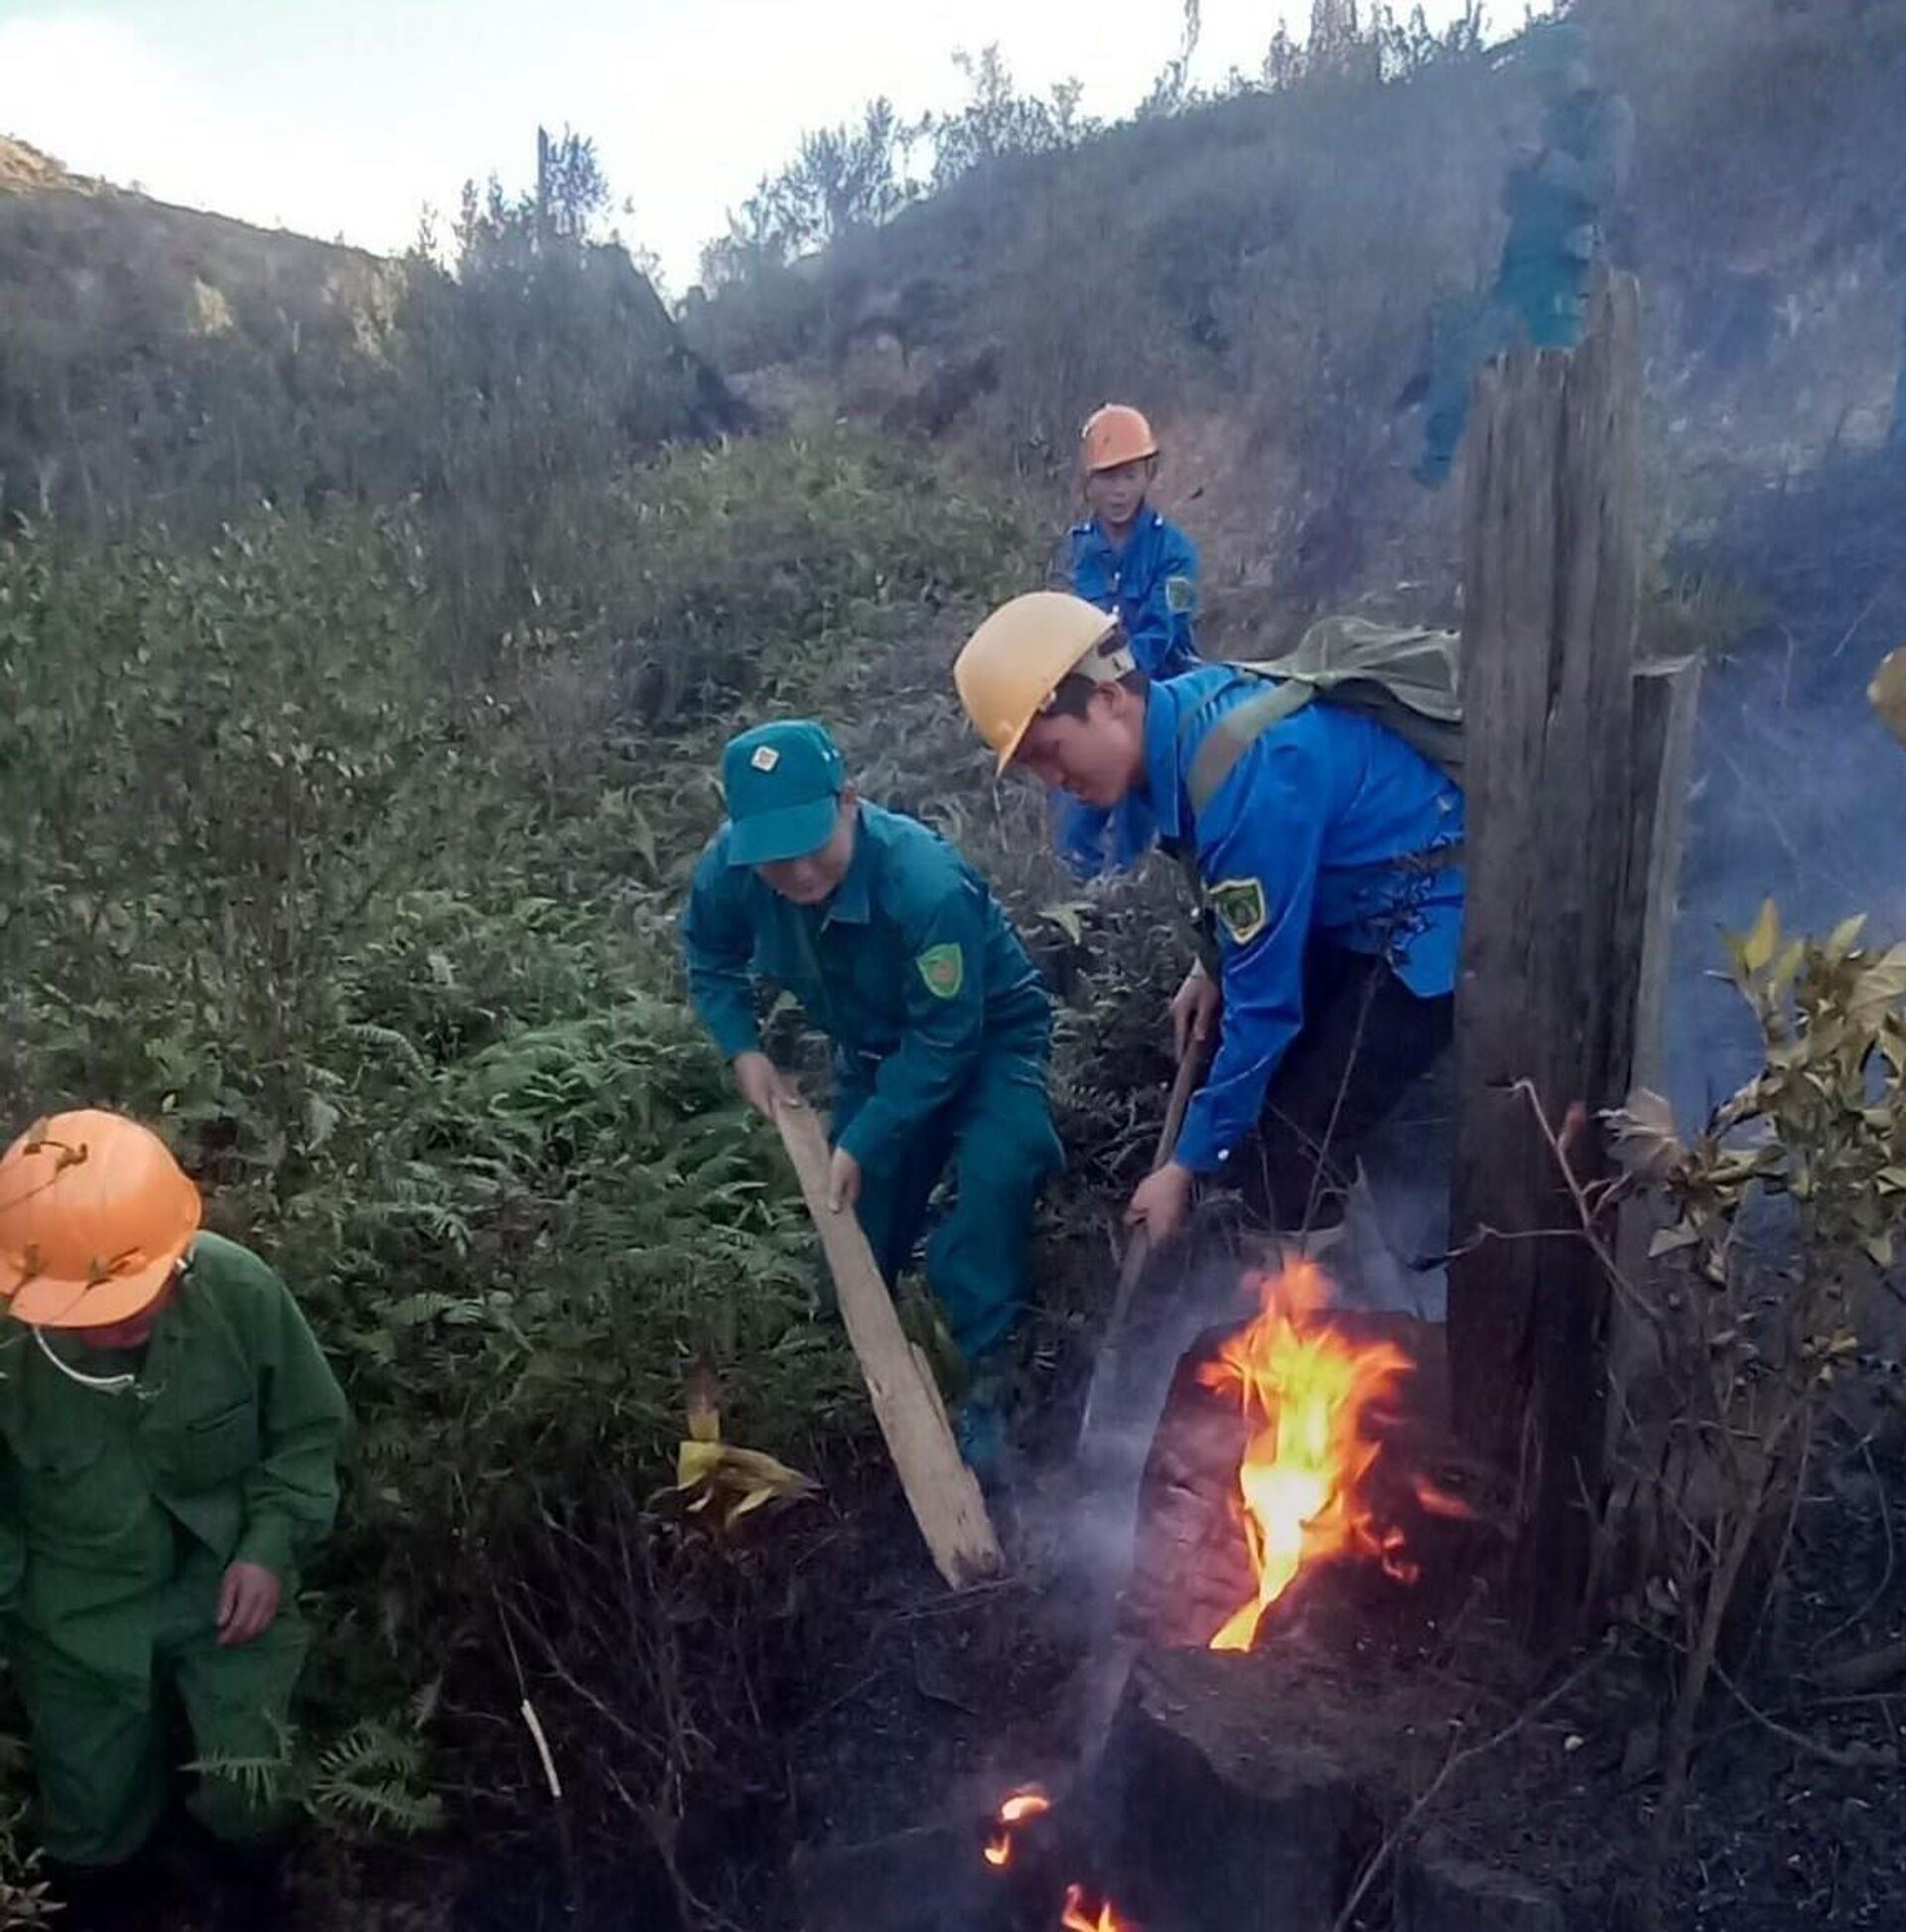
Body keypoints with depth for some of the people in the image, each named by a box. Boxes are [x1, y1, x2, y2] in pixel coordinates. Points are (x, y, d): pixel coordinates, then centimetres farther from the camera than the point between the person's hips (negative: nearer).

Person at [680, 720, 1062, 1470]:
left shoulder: (926, 884, -41)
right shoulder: (730, 870, -25)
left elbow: (945, 1040, -32)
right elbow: (710, 958, -1)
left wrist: (863, 1141, -29)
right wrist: (744, 1050, -14)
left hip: (983, 1035, -5)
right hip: (874, 1046, 5)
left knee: (997, 1172, -32)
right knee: (858, 1216, 12)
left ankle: (983, 1369, -16)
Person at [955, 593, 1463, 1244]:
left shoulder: (1247, 778, -32)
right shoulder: (1187, 711, -4)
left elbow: (1266, 996, -27)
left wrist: (1189, 1164, -19)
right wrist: (1213, 968, 3)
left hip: (1431, 920, -9)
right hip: (1361, 904, 10)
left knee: (1304, 1139, -12)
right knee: (1264, 1087, 12)